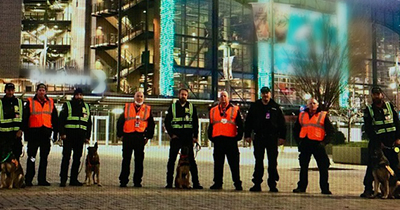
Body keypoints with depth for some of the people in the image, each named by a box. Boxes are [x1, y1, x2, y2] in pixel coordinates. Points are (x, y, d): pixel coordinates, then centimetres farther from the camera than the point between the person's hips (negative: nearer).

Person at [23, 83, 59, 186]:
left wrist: (55, 132, 8)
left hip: (46, 133, 3)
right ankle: (28, 179, 7)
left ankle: (42, 179, 14)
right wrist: (26, 133, -4)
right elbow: (25, 118, 2)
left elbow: (55, 119, 15)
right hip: (33, 132, -3)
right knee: (31, 157, 0)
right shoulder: (30, 102, 4)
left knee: (44, 157, 7)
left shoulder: (50, 102, 12)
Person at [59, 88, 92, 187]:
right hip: (69, 135, -4)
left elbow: (89, 123, 19)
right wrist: (62, 133, -12)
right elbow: (61, 120, -1)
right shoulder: (67, 105, 5)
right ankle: (63, 179, -2)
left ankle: (73, 179, 12)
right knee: (66, 157, -5)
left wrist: (87, 136, 11)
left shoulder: (86, 107, 17)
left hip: (80, 136, 4)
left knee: (77, 158, 6)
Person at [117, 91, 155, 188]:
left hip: (140, 137, 1)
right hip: (127, 137, 0)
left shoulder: (147, 109, 11)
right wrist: (121, 134, 2)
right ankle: (123, 181, 9)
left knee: (139, 160, 3)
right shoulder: (127, 107, 10)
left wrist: (148, 136, 6)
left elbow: (151, 124, 14)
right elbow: (120, 121, 9)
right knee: (126, 160, 3)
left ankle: (137, 181, 10)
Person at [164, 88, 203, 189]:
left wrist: (195, 136, 1)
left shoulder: (191, 107, 10)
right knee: (171, 159, -1)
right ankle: (169, 182, 5)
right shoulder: (173, 106, 10)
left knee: (191, 160, -1)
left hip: (188, 137, 0)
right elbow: (167, 122, 9)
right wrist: (171, 134, -3)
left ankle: (196, 182, 1)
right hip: (176, 136, 0)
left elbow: (196, 122, 11)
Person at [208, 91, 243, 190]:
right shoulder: (213, 111, 16)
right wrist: (211, 137, 9)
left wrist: (239, 136, -2)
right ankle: (217, 183, 14)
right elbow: (211, 125, 20)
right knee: (218, 163, 6)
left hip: (231, 140, -3)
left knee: (234, 164, -1)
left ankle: (237, 184, 4)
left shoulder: (235, 110, 7)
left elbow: (240, 125, 7)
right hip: (218, 140, 3)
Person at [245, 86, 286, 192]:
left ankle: (272, 184, 7)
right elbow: (248, 121, 10)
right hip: (259, 137, 1)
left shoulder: (276, 107, 5)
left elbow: (282, 123, 6)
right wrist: (247, 135, 4)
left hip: (272, 137, -1)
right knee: (258, 161, 5)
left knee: (272, 162, 0)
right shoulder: (255, 106, 8)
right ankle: (257, 184, 10)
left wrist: (282, 137, 0)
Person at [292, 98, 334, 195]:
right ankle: (301, 187, 14)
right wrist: (299, 141, 9)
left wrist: (324, 142, -6)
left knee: (323, 167, -2)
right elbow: (295, 130, 21)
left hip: (317, 144, -2)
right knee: (303, 167, 6)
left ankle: (325, 188, 5)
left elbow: (331, 131, 5)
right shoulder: (302, 115, 14)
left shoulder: (323, 116, 5)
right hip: (305, 145, 2)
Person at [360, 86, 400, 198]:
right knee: (372, 166, -7)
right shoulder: (368, 110, 6)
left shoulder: (389, 106, 12)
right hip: (376, 143, -2)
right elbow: (368, 129, 0)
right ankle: (368, 189, -3)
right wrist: (378, 142, -9)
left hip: (391, 142, 2)